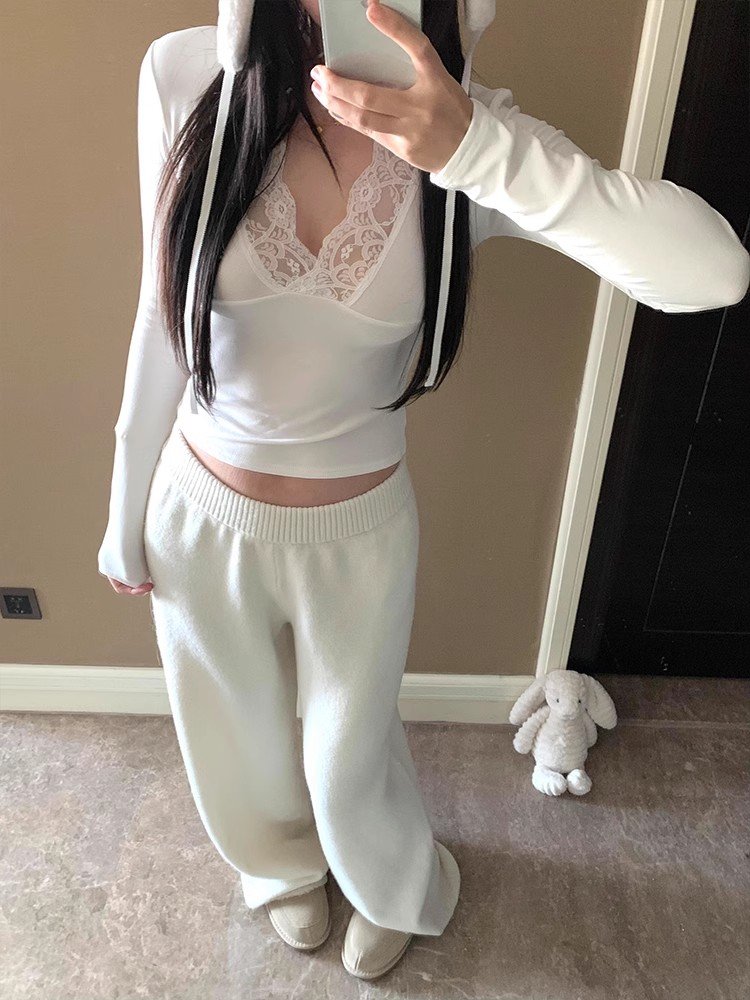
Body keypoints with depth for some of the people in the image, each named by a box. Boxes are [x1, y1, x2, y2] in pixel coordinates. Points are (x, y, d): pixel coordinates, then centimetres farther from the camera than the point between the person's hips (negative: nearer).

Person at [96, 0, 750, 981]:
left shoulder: (471, 128, -16)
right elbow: (165, 321, -4)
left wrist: (478, 145, -41)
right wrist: (127, 515, 5)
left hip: (358, 532, -1)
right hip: (201, 515, 2)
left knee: (352, 760, 22)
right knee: (240, 738, 26)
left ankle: (399, 890, 62)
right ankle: (283, 864, 66)